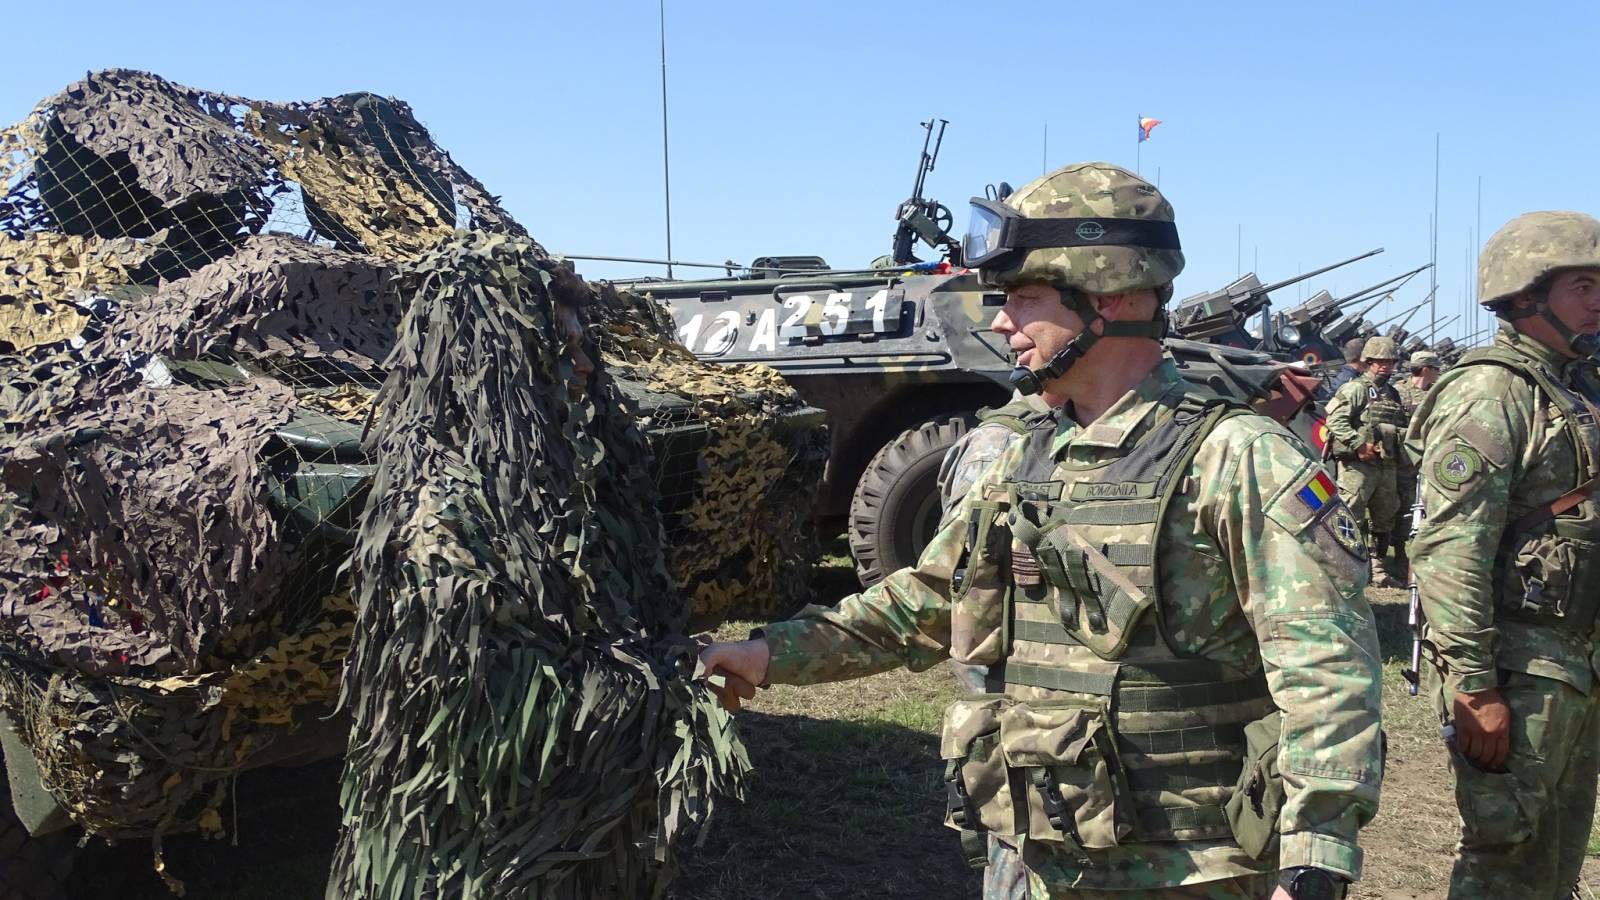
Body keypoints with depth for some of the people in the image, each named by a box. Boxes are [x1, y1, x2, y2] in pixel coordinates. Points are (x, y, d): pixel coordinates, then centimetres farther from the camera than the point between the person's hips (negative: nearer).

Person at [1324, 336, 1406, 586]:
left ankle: (1379, 571, 20)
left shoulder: (1393, 395, 19)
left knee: (1383, 520, 12)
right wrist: (1358, 444, -23)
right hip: (1358, 464, -8)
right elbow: (1336, 420, -16)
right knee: (1351, 518, -11)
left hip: (1386, 466, 8)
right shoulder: (1354, 389, -5)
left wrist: (1401, 448, 9)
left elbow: (1400, 429, 28)